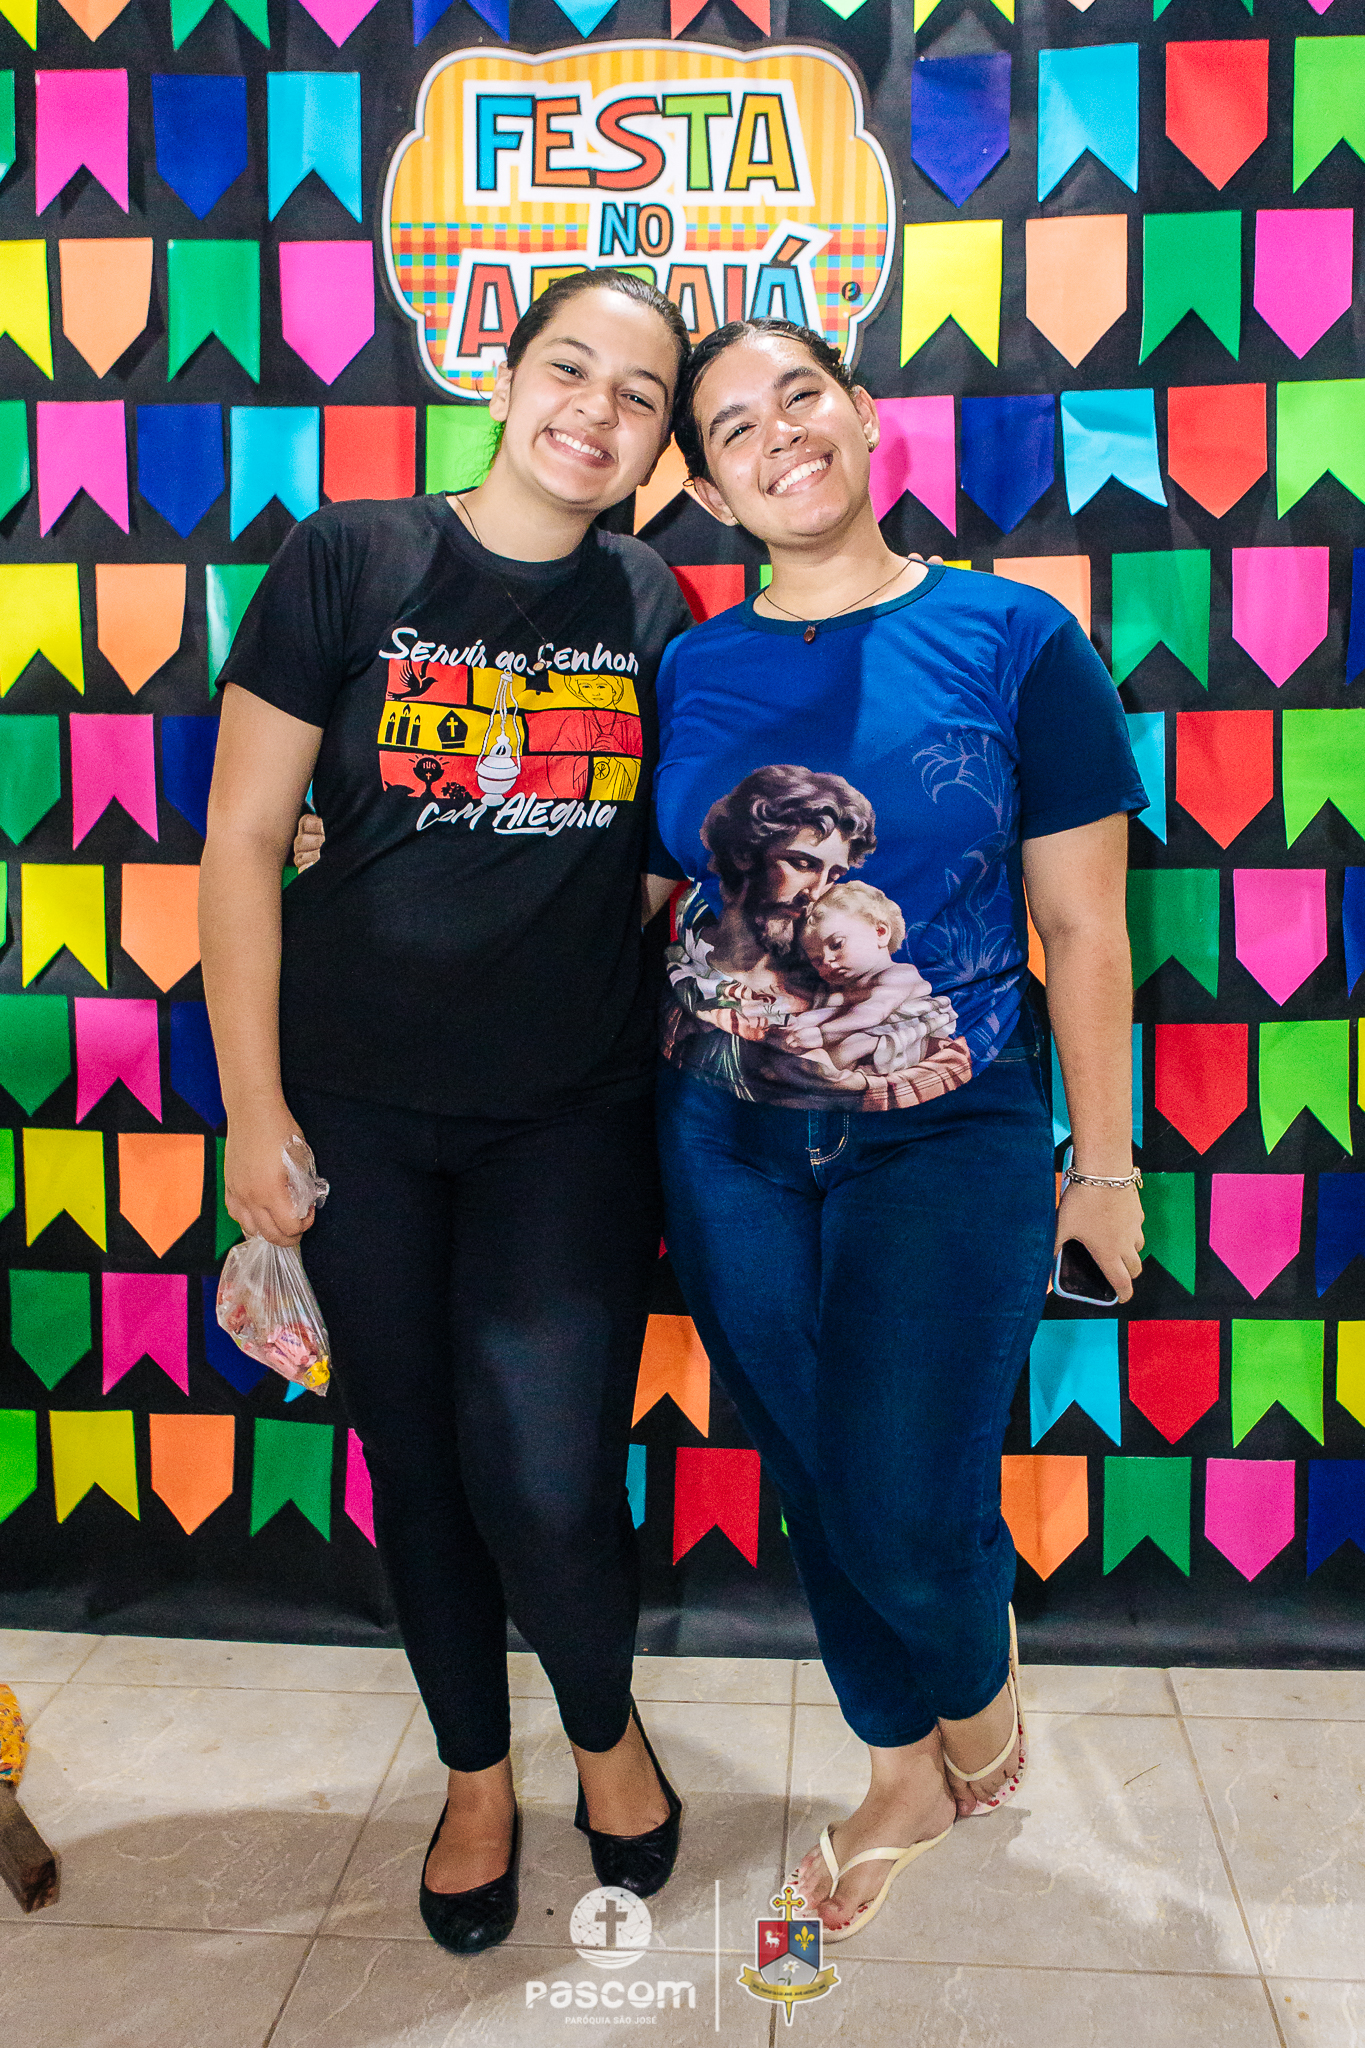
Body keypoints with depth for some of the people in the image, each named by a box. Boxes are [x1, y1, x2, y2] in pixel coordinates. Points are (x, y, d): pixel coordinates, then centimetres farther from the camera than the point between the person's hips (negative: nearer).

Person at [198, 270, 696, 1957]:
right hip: (360, 1110, 0)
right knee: (418, 1467, 12)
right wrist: (252, 1104, -5)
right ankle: (476, 1777, 39)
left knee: (548, 1484, -9)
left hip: (574, 1118, 0)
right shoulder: (344, 566, -4)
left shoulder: (659, 608, 3)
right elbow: (242, 840, -3)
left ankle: (606, 1723, 26)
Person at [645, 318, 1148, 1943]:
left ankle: (983, 1703, 35)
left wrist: (1104, 1165, -1)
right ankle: (906, 1777, 40)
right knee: (814, 1489, 13)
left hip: (948, 1139, -3)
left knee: (911, 1510, -3)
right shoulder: (689, 671, 3)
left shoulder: (1014, 639, -5)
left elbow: (1083, 933, -3)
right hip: (729, 1146, 4)